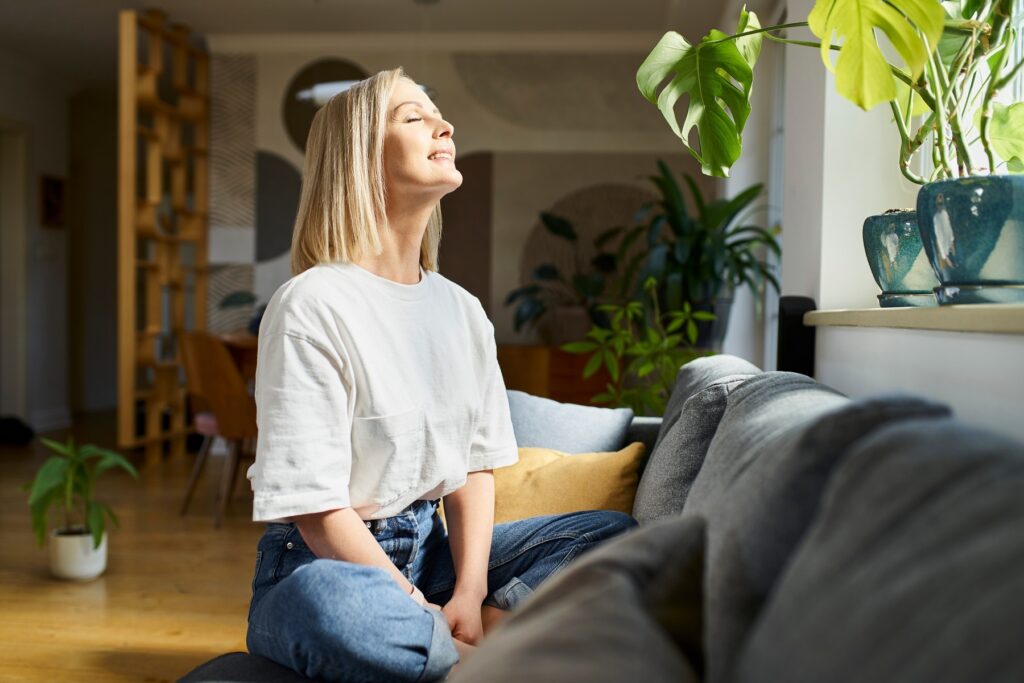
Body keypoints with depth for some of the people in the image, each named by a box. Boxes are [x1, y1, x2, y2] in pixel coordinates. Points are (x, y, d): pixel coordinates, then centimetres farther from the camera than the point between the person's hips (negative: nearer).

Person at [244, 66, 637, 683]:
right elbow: (314, 504, -17)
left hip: (433, 548, 7)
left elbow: (476, 465, 2)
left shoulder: (464, 312, 6)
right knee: (328, 605, -41)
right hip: (327, 561, -6)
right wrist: (422, 608, -19)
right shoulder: (312, 305, -14)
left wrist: (469, 596, -13)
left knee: (617, 534, -4)